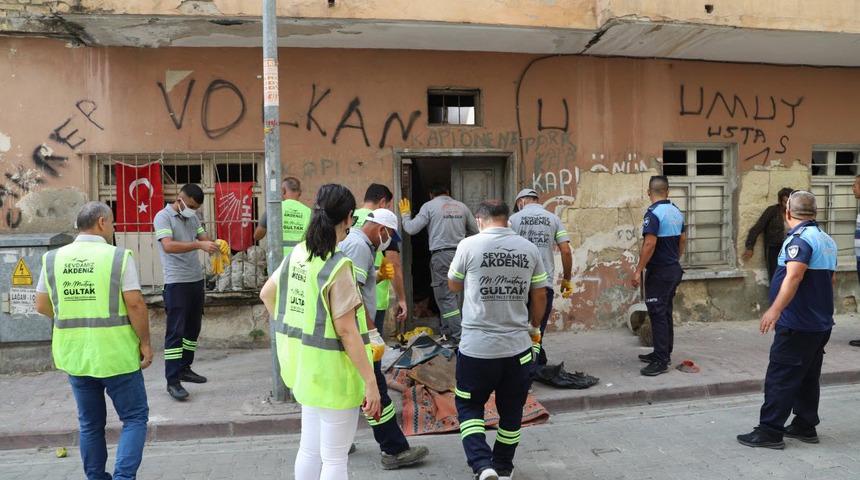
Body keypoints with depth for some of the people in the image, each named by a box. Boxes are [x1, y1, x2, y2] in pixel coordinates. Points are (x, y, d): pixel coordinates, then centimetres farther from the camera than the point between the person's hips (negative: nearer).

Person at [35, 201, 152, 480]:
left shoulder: (53, 259, 2)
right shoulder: (119, 256, -12)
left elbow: (42, 306, 8)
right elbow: (135, 305, -15)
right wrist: (145, 342, -5)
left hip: (74, 354, 5)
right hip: (116, 354, -4)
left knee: (90, 424, 20)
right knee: (135, 417, 10)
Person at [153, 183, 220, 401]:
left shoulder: (192, 217, 14)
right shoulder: (163, 216, -9)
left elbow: (204, 237, 10)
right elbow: (168, 246, -23)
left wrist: (215, 244, -14)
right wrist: (199, 245, -32)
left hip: (196, 279, 8)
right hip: (176, 282, -8)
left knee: (193, 327, 13)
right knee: (175, 330, -7)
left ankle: (184, 368, 26)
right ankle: (172, 381, -3)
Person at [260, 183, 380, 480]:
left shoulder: (297, 254, 2)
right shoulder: (338, 266, -21)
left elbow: (266, 294, 15)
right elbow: (346, 330, -22)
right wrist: (371, 382, -19)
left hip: (305, 365, 7)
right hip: (333, 372, -7)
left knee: (309, 449, 22)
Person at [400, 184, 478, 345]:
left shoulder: (429, 206, 0)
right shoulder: (461, 206, 11)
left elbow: (411, 229, -3)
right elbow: (475, 230, 16)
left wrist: (405, 214, 15)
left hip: (441, 255, -5)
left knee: (446, 297, -1)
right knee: (453, 294, 16)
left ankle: (458, 337, -5)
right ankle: (448, 332, 24)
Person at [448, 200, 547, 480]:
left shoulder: (469, 245, -8)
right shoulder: (529, 249, 0)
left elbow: (453, 286, 7)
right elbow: (540, 295, 8)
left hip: (477, 346, -2)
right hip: (518, 345, 3)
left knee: (468, 405, 15)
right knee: (511, 410, 18)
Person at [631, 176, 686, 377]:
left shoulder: (653, 213, -18)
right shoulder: (677, 212, 9)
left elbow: (650, 244, -24)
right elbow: (682, 240, 16)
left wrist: (638, 270, -20)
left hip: (659, 272, -9)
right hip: (674, 269, 9)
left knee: (658, 314, -5)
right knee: (666, 312, 16)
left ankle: (661, 361, -4)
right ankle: (663, 353, 25)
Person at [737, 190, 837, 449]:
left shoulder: (800, 238, -17)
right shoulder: (827, 240, 13)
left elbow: (794, 276, -32)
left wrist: (775, 310, -39)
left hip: (797, 325, -9)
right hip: (821, 323, 9)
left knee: (780, 378, -5)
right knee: (808, 377, 16)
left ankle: (770, 432, -1)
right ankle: (805, 426, 24)